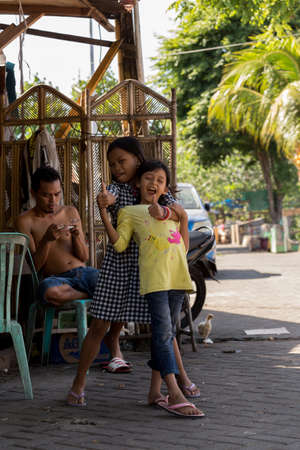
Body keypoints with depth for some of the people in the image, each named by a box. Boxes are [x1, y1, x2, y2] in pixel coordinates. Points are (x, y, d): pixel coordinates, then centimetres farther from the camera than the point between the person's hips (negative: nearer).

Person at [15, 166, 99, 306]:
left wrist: (76, 236, -9)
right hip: (57, 279, -2)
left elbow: (84, 257, 11)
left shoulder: (71, 212, 14)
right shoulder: (25, 221, 2)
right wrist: (46, 240, -19)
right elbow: (34, 266, -2)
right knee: (49, 290, -40)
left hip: (84, 273, 2)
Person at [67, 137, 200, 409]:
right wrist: (105, 201, -46)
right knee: (100, 325, -1)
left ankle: (183, 379, 22)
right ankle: (79, 384, 9)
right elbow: (110, 197, -23)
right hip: (119, 262, -1)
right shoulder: (117, 188, 0)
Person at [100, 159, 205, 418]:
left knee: (168, 333, 7)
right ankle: (175, 395, -23)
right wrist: (104, 213, -6)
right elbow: (119, 243, -2)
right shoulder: (130, 212, 13)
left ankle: (155, 390, 14)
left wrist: (183, 219, 18)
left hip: (177, 275, 6)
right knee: (163, 332, -15)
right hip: (154, 277, -6)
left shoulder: (170, 211, 27)